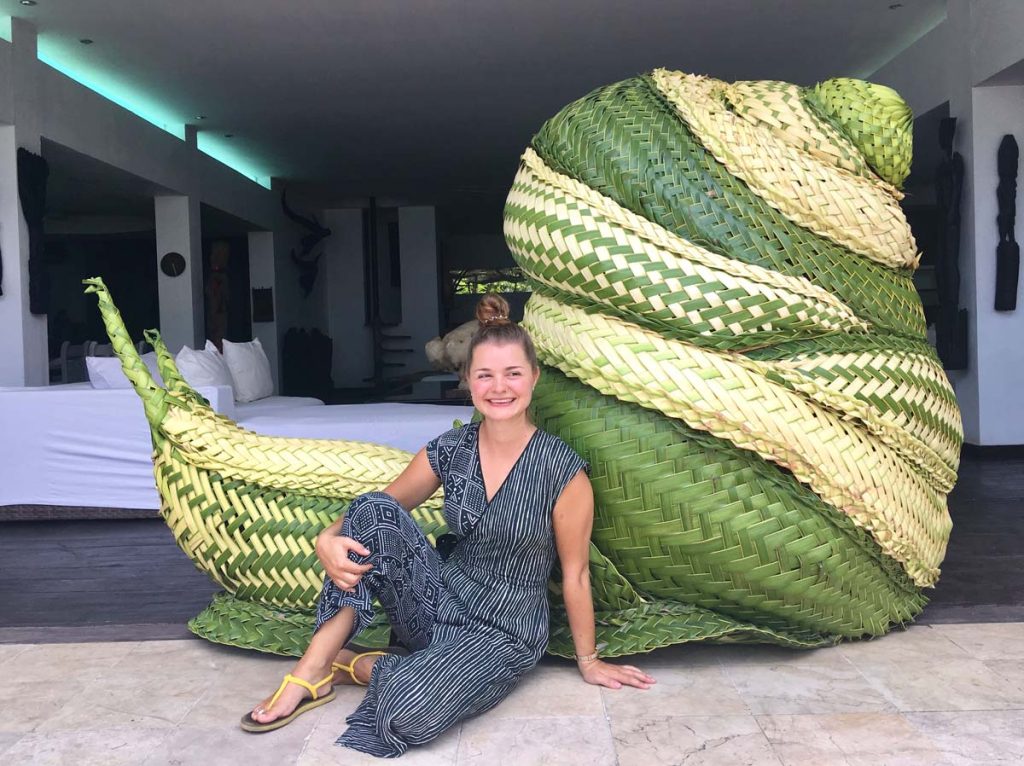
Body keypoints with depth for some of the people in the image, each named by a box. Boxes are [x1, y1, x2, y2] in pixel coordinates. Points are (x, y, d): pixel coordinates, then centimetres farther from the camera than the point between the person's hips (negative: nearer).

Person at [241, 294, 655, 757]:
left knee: (405, 713, -33)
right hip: (441, 601, 4)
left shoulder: (562, 469, -16)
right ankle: (312, 668, -15)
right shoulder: (449, 449, -4)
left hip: (503, 632, -4)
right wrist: (329, 539, -16)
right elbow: (378, 511, 6)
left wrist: (588, 661, 5)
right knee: (374, 507, -20)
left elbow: (574, 574, -7)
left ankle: (349, 666, 1)